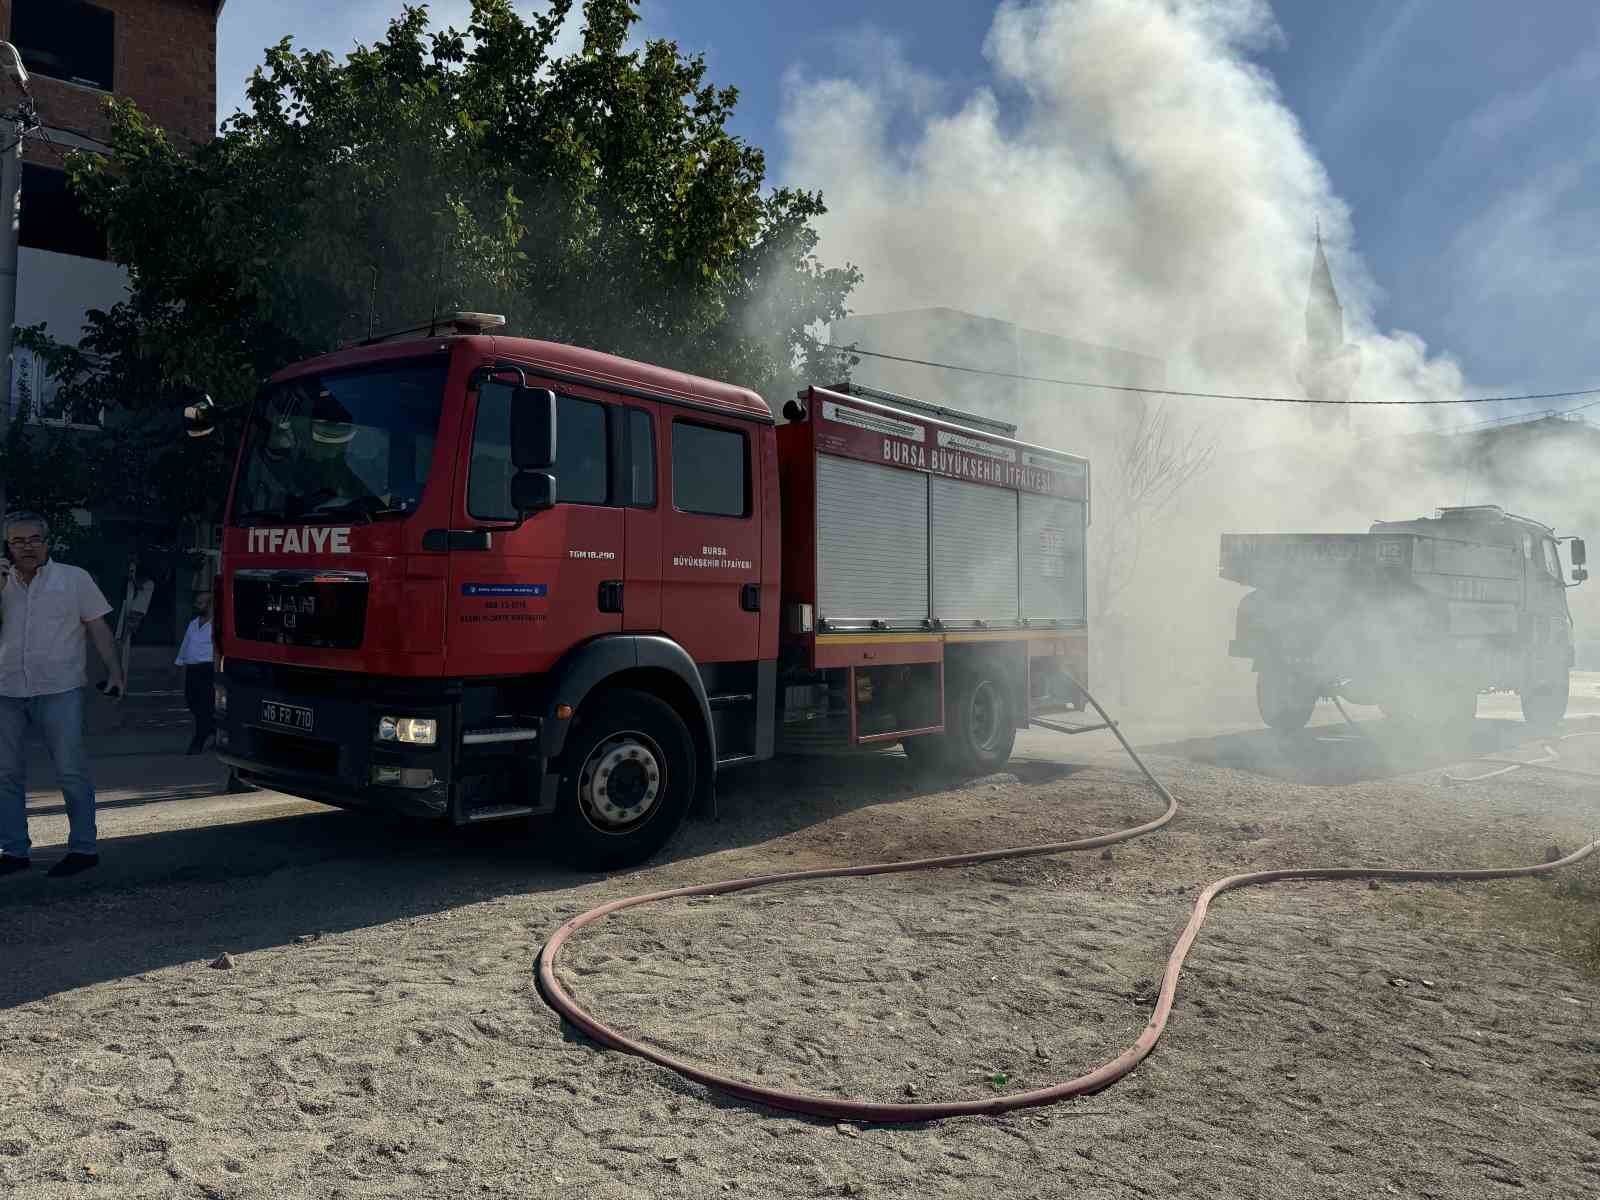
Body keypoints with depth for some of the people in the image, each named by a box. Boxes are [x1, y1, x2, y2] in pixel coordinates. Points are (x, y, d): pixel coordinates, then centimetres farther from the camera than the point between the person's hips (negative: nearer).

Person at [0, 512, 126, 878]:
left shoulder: (74, 579, 4)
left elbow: (98, 627, 4)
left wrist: (115, 671, -5)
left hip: (59, 690, -4)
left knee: (71, 771, -3)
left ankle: (83, 847, 4)